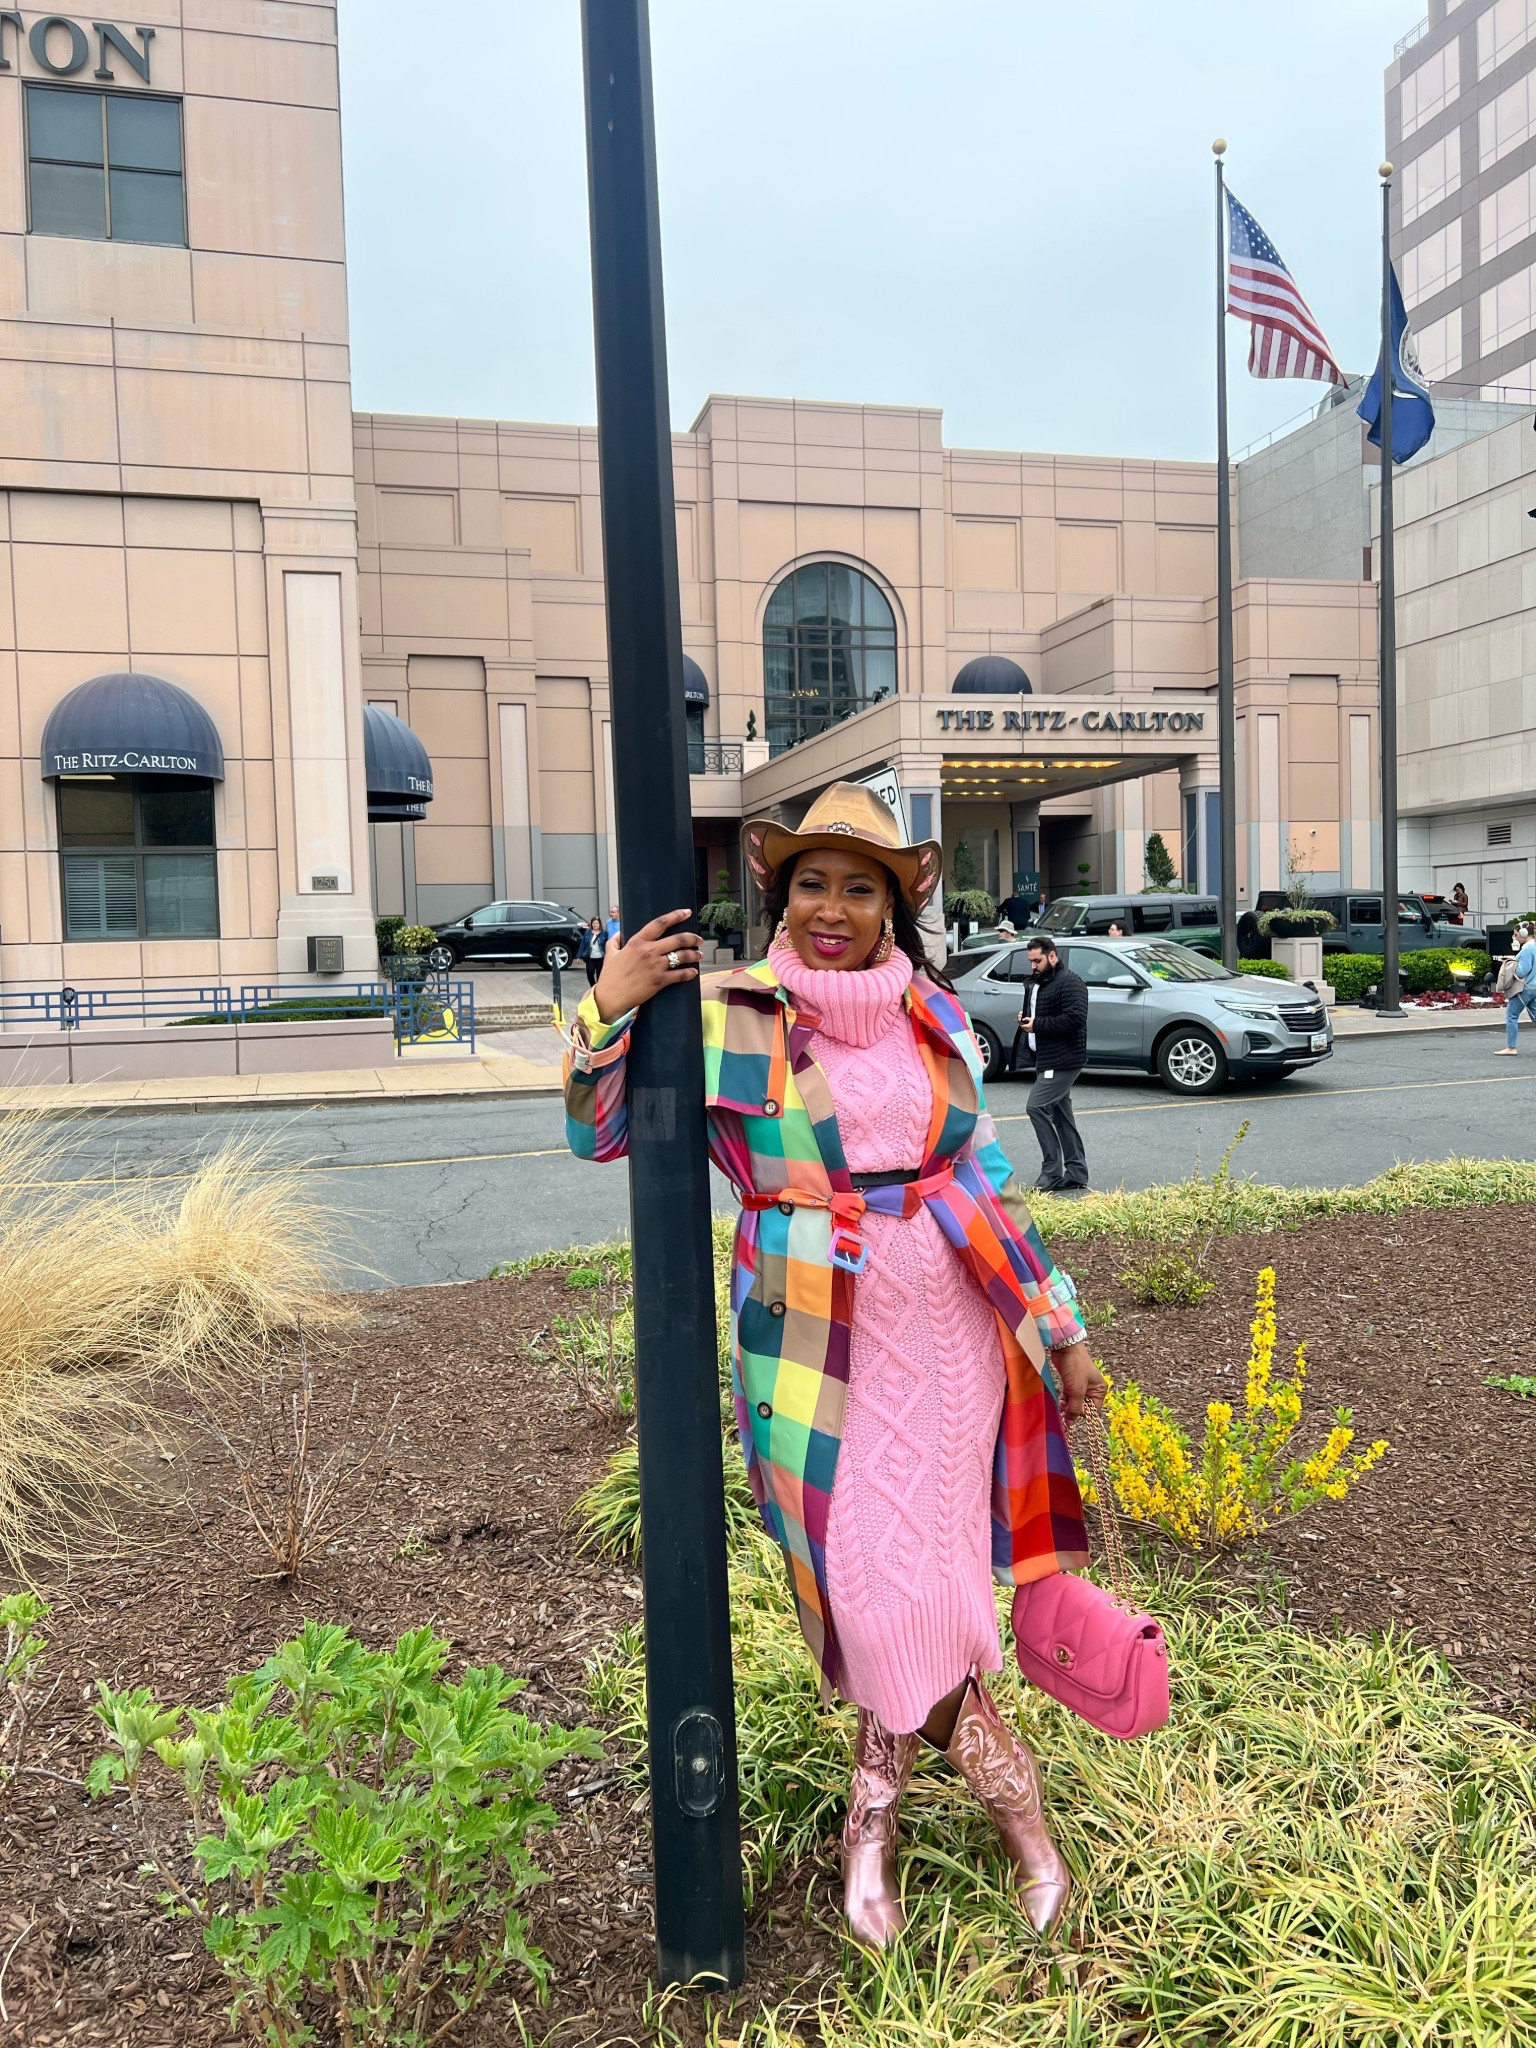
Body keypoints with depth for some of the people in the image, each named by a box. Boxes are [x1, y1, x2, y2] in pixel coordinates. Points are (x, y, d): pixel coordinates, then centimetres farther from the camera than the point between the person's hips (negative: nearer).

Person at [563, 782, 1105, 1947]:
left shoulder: (935, 1017, 6)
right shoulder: (730, 1016, -5)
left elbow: (988, 1183, 11)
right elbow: (600, 1132, -1)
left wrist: (1059, 1325, 12)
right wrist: (609, 1010, -18)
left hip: (947, 1328, 3)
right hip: (818, 1338, -2)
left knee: (915, 1563, 7)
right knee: (867, 1568, 4)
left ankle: (879, 1814, 32)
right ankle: (1007, 1789, 30)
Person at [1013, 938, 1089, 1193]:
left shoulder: (1069, 982, -13)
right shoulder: (1037, 983, 18)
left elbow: (1075, 1018, -24)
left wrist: (1037, 1025, -21)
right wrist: (1024, 1019, 7)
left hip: (1063, 1061, -10)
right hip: (1048, 1060, 10)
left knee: (1037, 1106, -15)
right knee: (1061, 1114, 11)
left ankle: (1052, 1173, -10)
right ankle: (1076, 1172, 17)